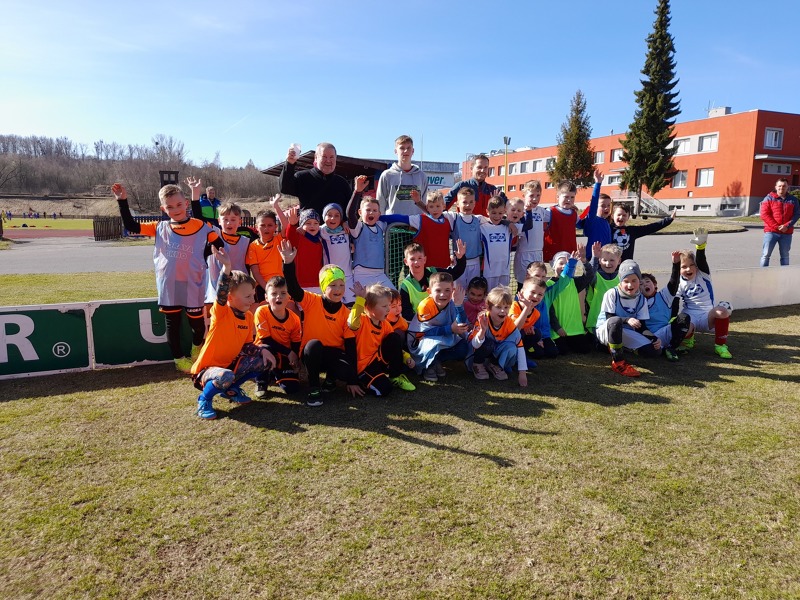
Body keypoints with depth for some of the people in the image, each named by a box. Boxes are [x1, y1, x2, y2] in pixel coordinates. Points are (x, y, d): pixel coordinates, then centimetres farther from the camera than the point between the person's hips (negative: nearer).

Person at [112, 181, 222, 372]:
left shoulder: (201, 227, -4)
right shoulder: (160, 228, 4)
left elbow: (219, 245, 4)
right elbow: (130, 226, 6)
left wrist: (203, 257, -6)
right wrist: (122, 200, 2)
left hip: (193, 286, -2)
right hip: (168, 287, 2)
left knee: (197, 321, 10)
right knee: (172, 323, 11)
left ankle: (197, 349, 39)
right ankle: (179, 358, 27)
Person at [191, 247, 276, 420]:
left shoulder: (249, 316, 2)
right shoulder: (221, 313, -18)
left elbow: (247, 345, 9)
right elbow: (221, 294, -40)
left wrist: (263, 350, -11)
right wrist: (226, 267, -54)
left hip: (231, 364, 7)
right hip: (207, 368, -7)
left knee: (265, 360, -4)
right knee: (225, 377, -39)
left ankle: (231, 389, 12)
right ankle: (204, 399, -6)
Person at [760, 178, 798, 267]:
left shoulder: (793, 200, 9)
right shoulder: (769, 198, 1)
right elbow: (764, 214, -6)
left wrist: (787, 226, -13)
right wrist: (776, 226, -13)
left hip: (787, 233, 3)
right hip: (771, 231, -3)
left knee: (785, 256, 10)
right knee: (766, 254, -5)